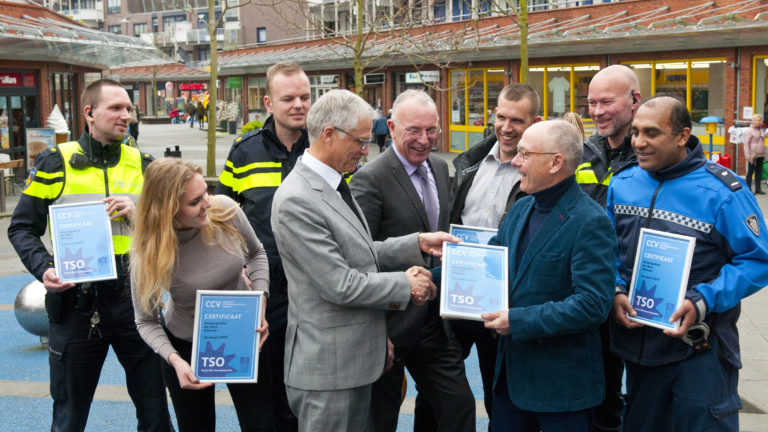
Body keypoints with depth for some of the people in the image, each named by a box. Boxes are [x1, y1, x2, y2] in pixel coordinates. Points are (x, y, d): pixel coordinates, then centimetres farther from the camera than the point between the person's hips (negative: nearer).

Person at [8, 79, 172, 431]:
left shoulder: (143, 166, 7)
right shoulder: (54, 163, -1)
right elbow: (22, 228, 4)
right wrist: (43, 269, -13)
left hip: (134, 300, 2)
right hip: (75, 305, -2)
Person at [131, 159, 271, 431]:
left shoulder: (225, 210, -21)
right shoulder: (148, 257, -26)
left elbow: (256, 254, 0)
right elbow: (146, 322, -11)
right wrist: (174, 360, -27)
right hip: (187, 346, -2)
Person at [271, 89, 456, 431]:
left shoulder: (332, 184, 10)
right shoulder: (296, 200, -23)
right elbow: (340, 285, -23)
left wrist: (418, 243, 6)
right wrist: (405, 285, -11)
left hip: (357, 357, 10)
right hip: (326, 365, -10)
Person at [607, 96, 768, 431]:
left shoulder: (721, 192, -14)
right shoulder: (622, 183, 2)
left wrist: (702, 302, -22)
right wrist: (615, 291, -7)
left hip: (700, 348, -4)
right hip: (637, 339, 5)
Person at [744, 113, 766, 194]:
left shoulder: (761, 130, 14)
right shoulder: (749, 130, -7)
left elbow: (763, 142, 20)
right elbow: (746, 144, -11)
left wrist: (764, 154, 15)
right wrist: (748, 156, -16)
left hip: (760, 155, 7)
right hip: (753, 155, -7)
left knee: (759, 172, 9)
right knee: (750, 172, -2)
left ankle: (758, 189, 14)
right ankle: (748, 189, 3)